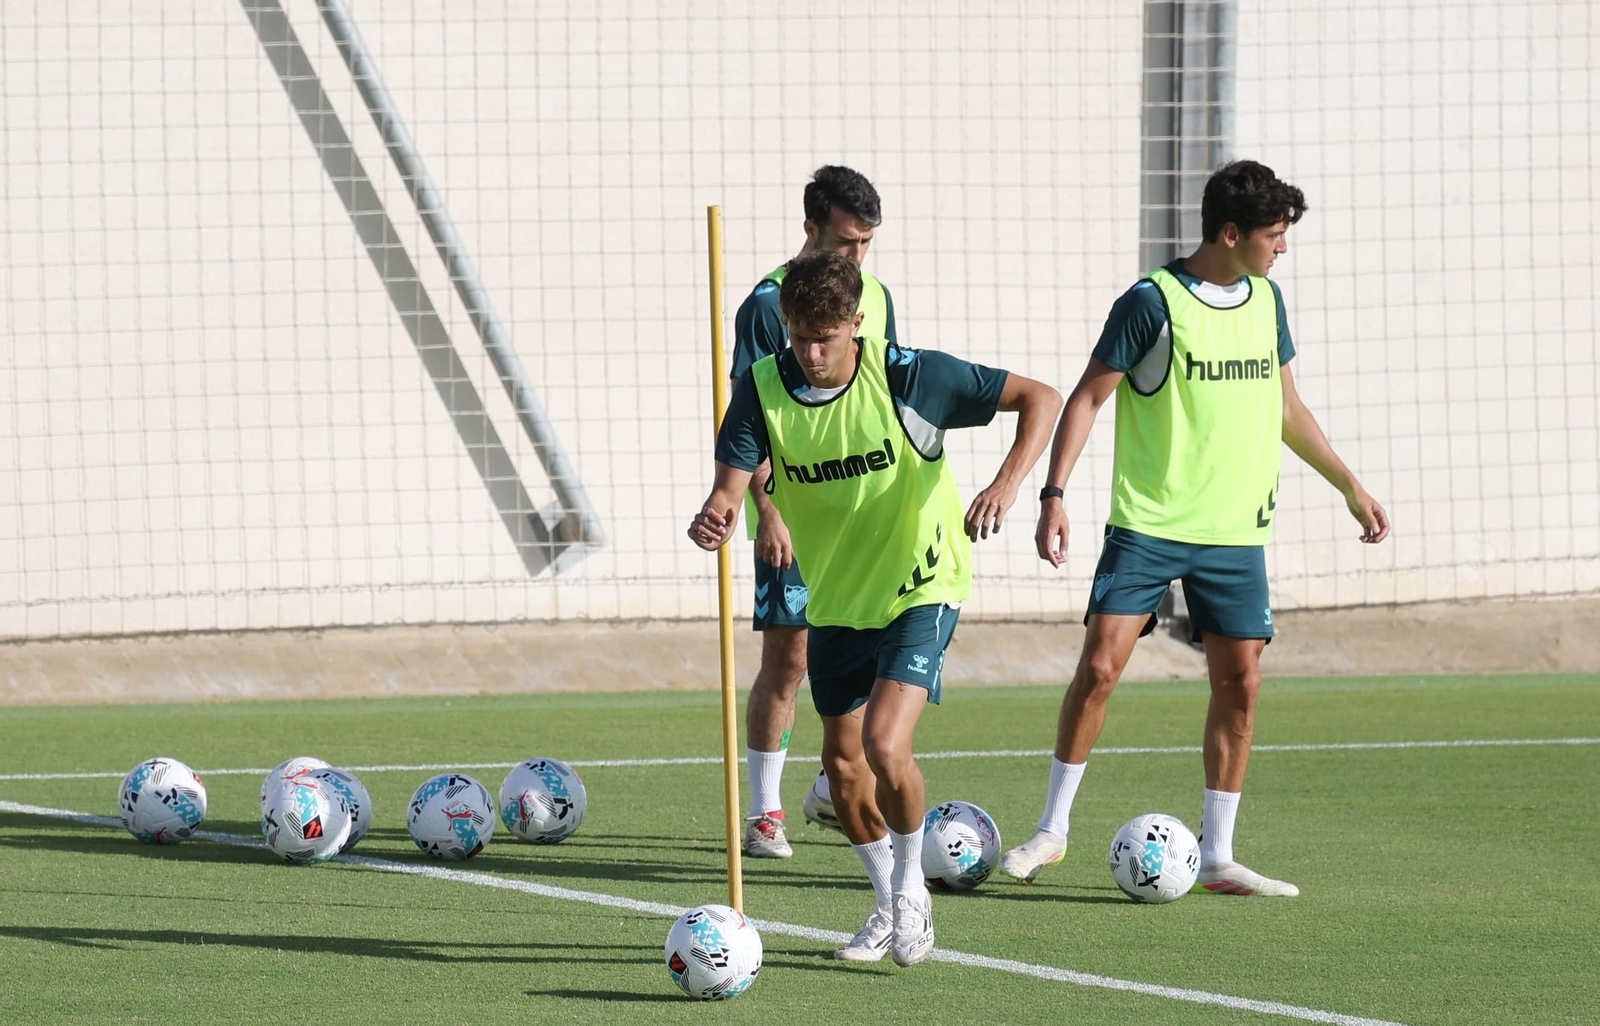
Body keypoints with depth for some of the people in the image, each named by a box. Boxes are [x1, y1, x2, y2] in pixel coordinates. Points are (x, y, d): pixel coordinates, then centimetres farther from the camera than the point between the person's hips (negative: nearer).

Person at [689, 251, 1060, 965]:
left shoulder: (907, 375, -19)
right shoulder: (764, 387, -11)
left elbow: (1039, 398, -14)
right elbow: (733, 479, -19)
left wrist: (1007, 484, -30)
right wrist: (715, 517, -44)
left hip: (919, 588, -5)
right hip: (834, 599, 5)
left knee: (884, 745, -21)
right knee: (842, 763, 11)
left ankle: (911, 887, 5)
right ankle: (890, 907, 33)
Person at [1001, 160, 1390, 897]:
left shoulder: (1265, 300, 9)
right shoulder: (1153, 302, -9)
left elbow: (1285, 406, 21)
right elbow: (1088, 397, -6)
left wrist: (1351, 487, 22)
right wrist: (1054, 492, -16)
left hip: (1236, 531, 5)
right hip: (1148, 527, -5)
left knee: (1240, 682, 1)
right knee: (1100, 666, -11)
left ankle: (1217, 857, 9)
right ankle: (1053, 828, 4)